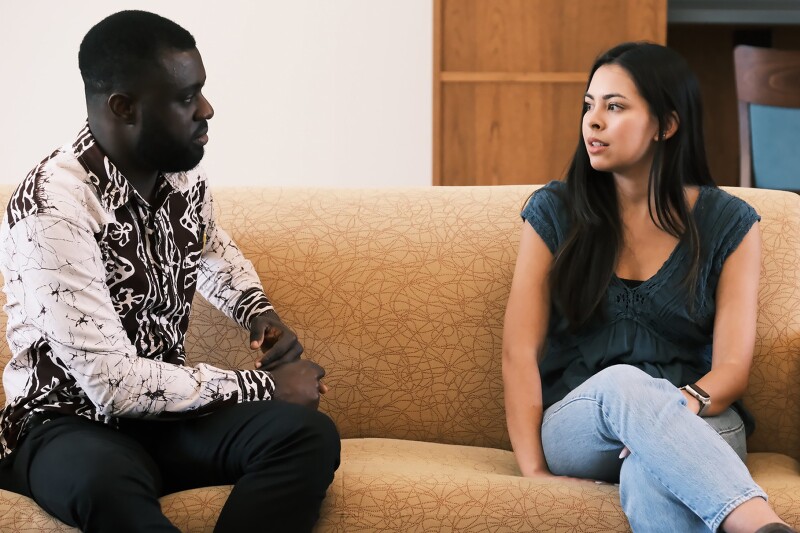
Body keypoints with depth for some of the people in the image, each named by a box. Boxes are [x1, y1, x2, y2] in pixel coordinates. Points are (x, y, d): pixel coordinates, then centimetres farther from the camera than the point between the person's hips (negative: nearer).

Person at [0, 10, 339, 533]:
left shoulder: (183, 171, 1)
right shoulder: (52, 208, -22)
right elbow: (113, 385, -25)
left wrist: (260, 314, 5)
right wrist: (261, 386, -17)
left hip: (165, 407, 7)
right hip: (69, 425, -7)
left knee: (310, 435, -22)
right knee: (104, 484, -43)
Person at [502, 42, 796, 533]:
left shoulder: (730, 224, 5)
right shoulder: (554, 211, 6)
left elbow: (732, 368, -2)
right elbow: (519, 352, 0)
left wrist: (683, 407, -26)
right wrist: (533, 470, -13)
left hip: (697, 425, -1)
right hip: (574, 430, 1)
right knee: (620, 382, -39)